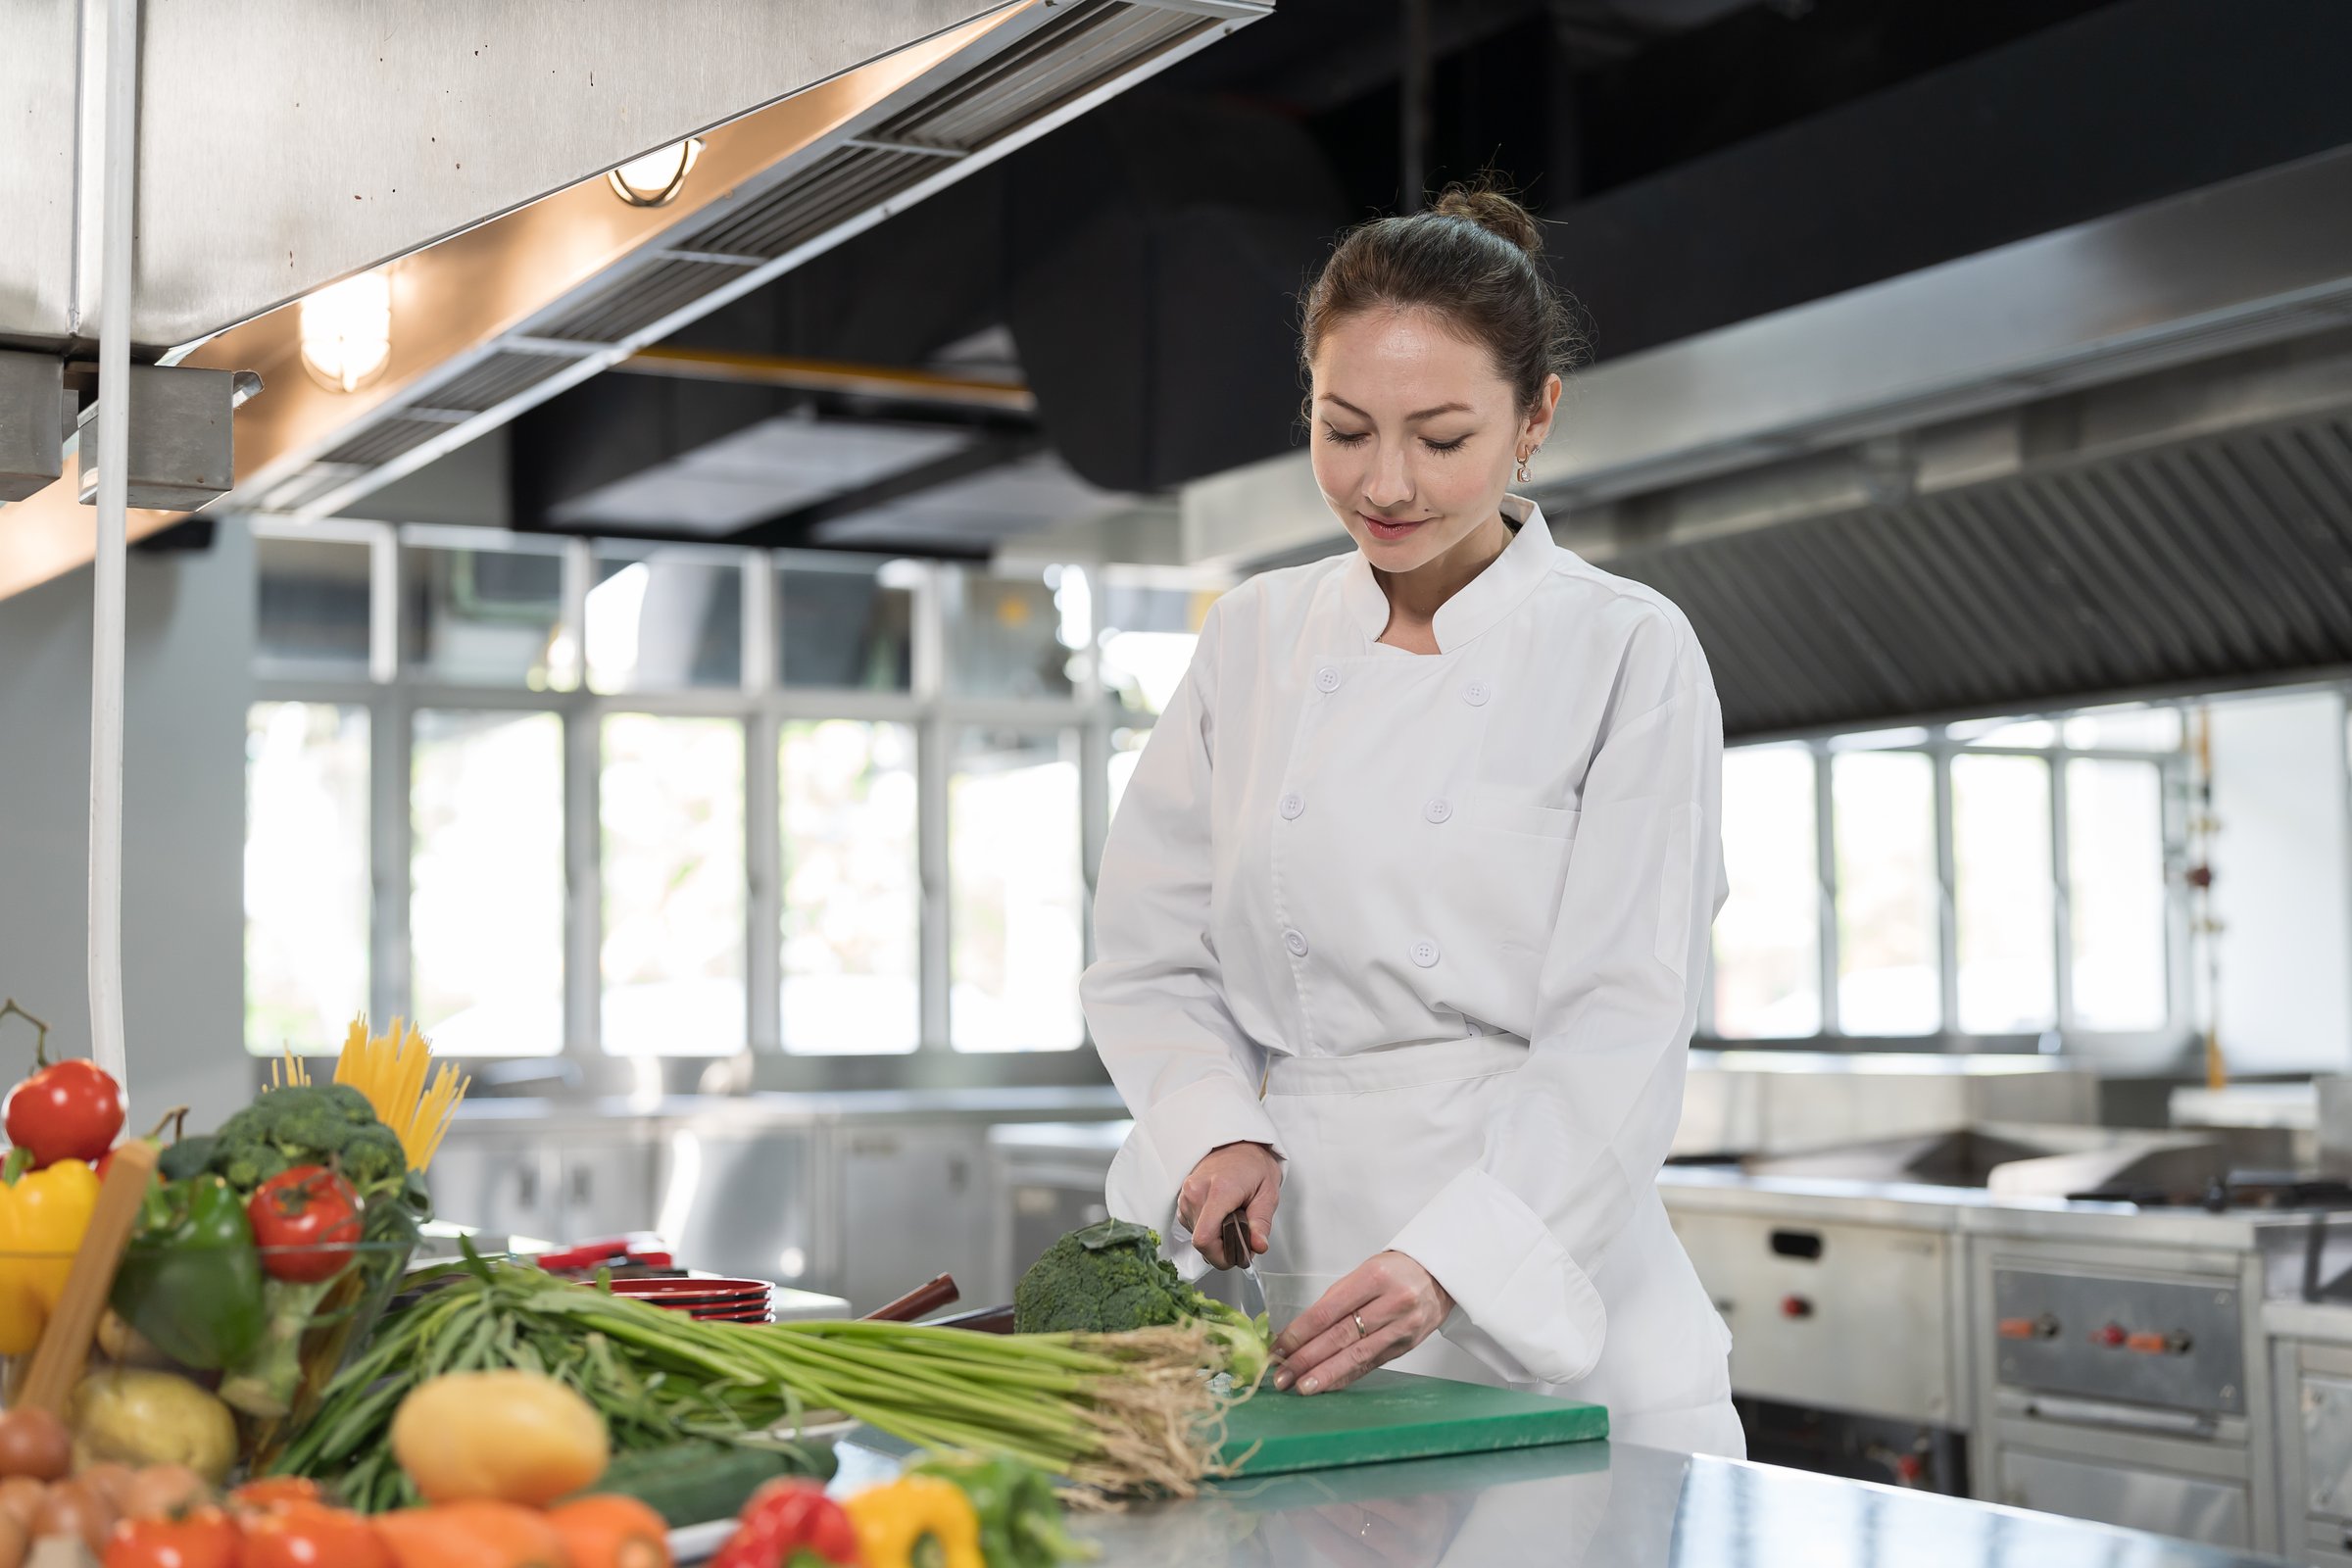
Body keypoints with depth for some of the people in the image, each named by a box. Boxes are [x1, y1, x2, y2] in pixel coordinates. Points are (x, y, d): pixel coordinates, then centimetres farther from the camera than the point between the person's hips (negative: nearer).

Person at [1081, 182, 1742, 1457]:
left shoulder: (1629, 655, -5)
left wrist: (1449, 1260, -23)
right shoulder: (1255, 637, 7)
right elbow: (1151, 958, 10)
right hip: (1292, 1262, 3)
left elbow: (1620, 1027, -11)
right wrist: (1220, 1131, -8)